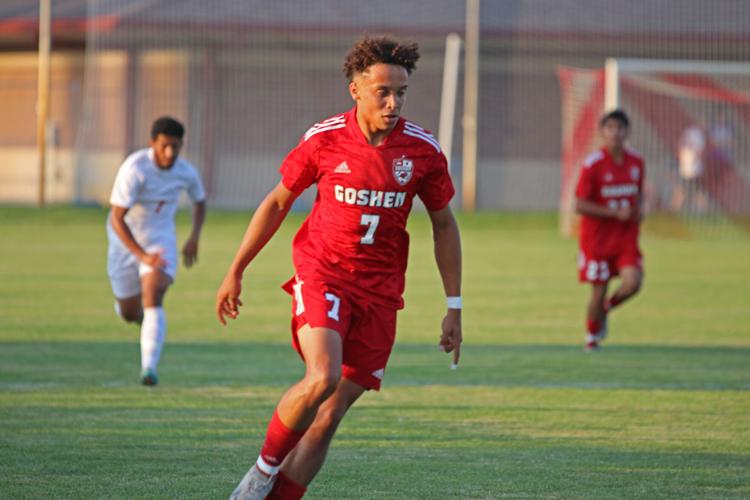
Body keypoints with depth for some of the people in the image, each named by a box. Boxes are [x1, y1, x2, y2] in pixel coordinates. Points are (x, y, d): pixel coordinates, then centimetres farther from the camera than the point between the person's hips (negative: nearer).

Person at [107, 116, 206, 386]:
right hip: (127, 241, -1)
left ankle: (149, 368, -29)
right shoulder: (134, 169, -26)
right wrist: (143, 256, -37)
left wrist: (194, 236, -3)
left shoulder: (186, 172, -11)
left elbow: (200, 201, 14)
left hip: (161, 239, 1)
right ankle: (141, 314, 50)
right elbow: (117, 219, -28)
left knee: (153, 299, -23)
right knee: (128, 313, 10)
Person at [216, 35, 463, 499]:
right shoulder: (324, 138, -6)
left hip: (380, 291, 2)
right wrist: (236, 272, 10)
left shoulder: (423, 150, -2)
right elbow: (277, 203, 8)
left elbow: (444, 224, 10)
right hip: (322, 274, -2)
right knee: (322, 378, -27)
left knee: (330, 416, 0)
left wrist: (454, 306, 8)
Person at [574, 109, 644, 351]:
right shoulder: (593, 164, -12)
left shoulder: (636, 162, 3)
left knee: (633, 282, -18)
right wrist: (615, 213, -20)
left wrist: (639, 211, -2)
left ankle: (607, 308, 15)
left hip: (627, 238, 3)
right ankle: (591, 338, 26)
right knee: (598, 292, 0)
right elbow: (580, 205, -12)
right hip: (597, 238, -3)